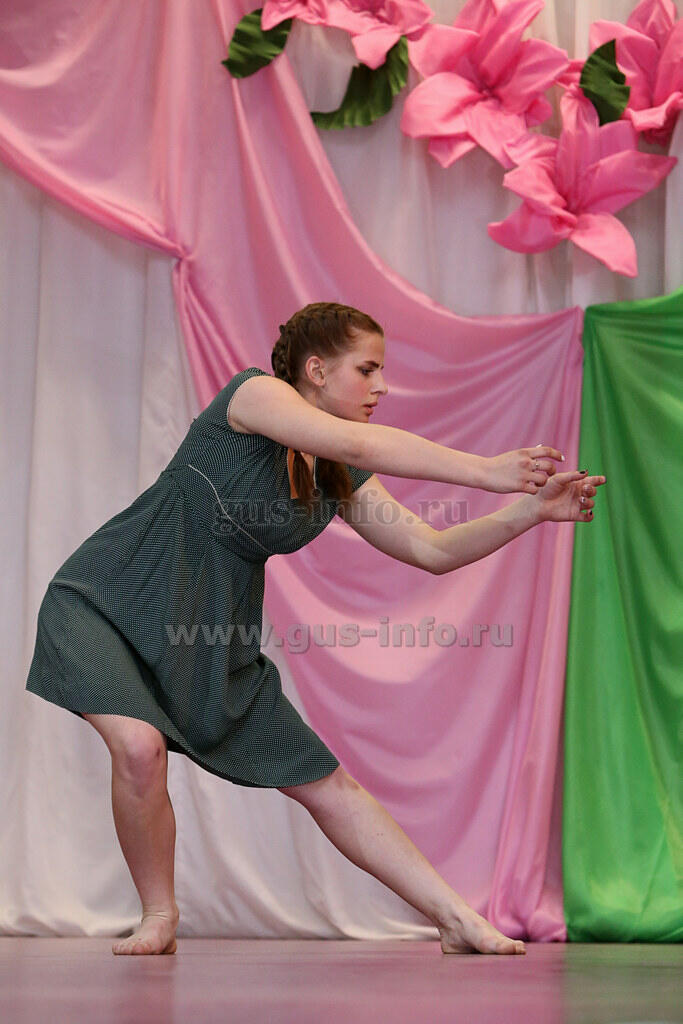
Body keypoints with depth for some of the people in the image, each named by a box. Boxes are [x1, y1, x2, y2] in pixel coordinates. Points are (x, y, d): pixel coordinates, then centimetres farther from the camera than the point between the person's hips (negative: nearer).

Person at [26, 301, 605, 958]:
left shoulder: (340, 481, 6)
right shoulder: (253, 392, -16)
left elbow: (431, 549, 2)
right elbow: (357, 443, -31)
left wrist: (534, 510, -10)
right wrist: (485, 472, -34)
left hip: (213, 638, 7)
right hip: (108, 602, -7)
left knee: (324, 781, 3)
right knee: (140, 747, -32)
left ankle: (456, 919, 5)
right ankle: (158, 917, -8)